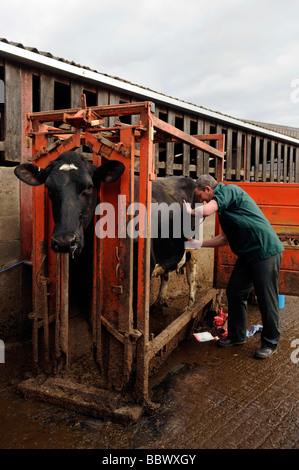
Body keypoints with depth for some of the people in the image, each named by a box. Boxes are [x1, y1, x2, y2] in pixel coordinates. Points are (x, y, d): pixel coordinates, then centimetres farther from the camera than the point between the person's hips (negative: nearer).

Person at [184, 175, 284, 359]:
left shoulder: (229, 190, -10)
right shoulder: (224, 203, 17)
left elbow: (206, 211, -27)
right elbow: (225, 238, 20)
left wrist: (190, 210, -5)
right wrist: (199, 243, 19)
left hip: (266, 252, -10)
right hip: (247, 254, 10)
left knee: (267, 299, 1)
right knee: (235, 293, 12)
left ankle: (270, 343, 17)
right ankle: (237, 335, 27)